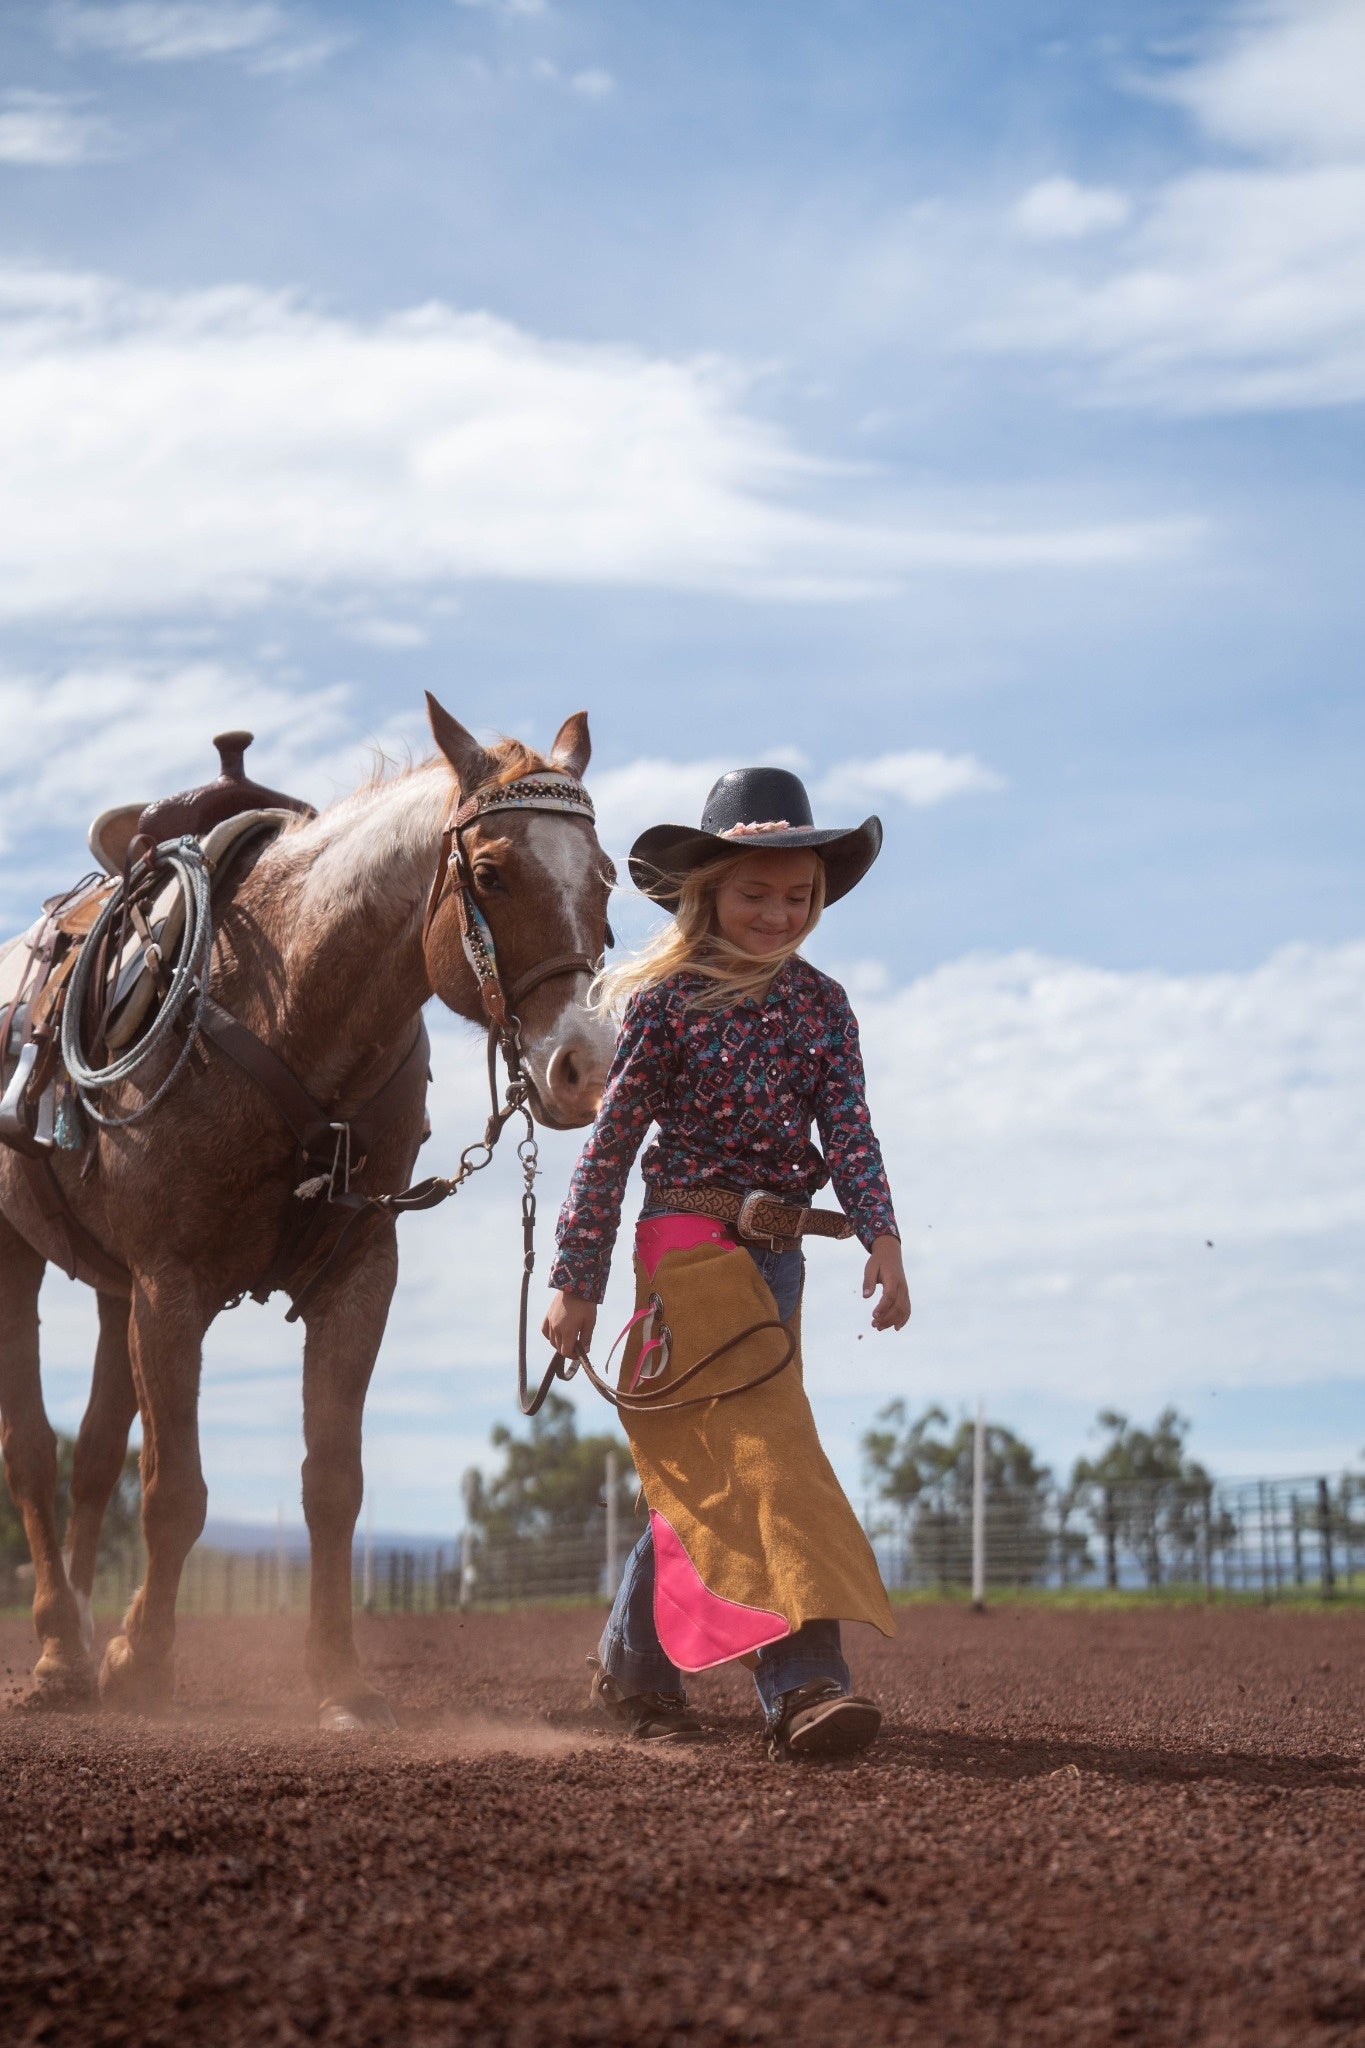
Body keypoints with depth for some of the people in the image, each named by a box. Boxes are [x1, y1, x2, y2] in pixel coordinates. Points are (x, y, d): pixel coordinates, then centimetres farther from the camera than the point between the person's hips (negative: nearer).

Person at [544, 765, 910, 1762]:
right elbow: (610, 1144, -4)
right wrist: (576, 1282, -5)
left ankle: (632, 1667, 29)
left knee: (705, 1477, 14)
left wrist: (882, 1237, -16)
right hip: (692, 1245, -6)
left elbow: (851, 1128, 0)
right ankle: (806, 1681, -24)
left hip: (777, 1255, 6)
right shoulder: (667, 1000, -6)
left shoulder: (822, 1005, 9)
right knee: (763, 1452, -18)